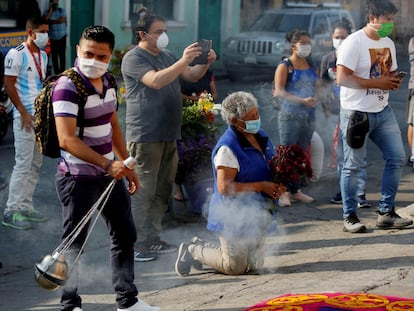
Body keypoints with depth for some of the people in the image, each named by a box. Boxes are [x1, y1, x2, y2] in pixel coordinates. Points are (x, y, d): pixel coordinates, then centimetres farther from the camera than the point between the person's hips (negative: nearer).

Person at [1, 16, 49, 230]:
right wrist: (24, 112, -16)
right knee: (23, 164, -10)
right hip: (25, 116, -8)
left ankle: (26, 207, 17)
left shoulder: (43, 55, 14)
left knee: (36, 165, 10)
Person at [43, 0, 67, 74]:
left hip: (62, 37, -1)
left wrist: (51, 21, -7)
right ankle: (56, 72, 6)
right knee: (54, 55, 1)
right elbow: (45, 19, -13)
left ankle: (62, 72, -4)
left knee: (62, 54, -6)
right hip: (52, 37, 1)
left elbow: (62, 20, -12)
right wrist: (51, 10, -9)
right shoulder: (47, 12, 6)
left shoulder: (62, 11, 5)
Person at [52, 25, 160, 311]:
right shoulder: (67, 87, -20)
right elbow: (67, 140, -28)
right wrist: (108, 164, -34)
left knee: (125, 235, 17)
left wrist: (126, 166, 17)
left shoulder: (107, 82, 6)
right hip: (79, 178, -9)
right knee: (75, 243, 0)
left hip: (110, 173, 9)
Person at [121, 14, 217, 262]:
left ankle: (153, 239, 19)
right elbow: (155, 81, -22)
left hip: (169, 135, 8)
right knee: (143, 192, -8)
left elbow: (192, 76, 15)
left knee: (162, 191, 11)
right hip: (145, 137, -8)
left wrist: (206, 63, -5)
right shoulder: (133, 58, -7)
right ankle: (137, 244, -5)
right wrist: (183, 61, -29)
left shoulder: (166, 56, 18)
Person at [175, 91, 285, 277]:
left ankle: (202, 248, 29)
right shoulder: (228, 147, -21)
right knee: (235, 267, -2)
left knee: (255, 266, 14)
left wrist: (277, 186, -3)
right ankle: (193, 251, 20)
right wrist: (261, 186, -23)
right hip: (234, 217, -8)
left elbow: (271, 169, 20)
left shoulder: (261, 137, 5)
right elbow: (224, 187, -26)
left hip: (257, 216, 8)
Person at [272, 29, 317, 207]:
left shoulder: (311, 66, 13)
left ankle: (295, 190, 14)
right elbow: (279, 91, -15)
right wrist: (302, 101, -24)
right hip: (290, 116, -6)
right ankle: (283, 192, -6)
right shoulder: (285, 66, -5)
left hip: (309, 116, 6)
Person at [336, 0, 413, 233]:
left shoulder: (388, 43, 12)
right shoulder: (354, 43, -12)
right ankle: (350, 217, 8)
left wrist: (395, 82, -1)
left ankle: (386, 213, 12)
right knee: (354, 166, -2)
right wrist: (376, 83, -21)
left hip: (383, 111, 7)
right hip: (357, 112, -7)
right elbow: (342, 78, -19)